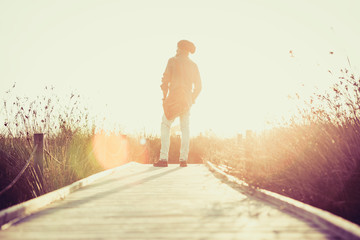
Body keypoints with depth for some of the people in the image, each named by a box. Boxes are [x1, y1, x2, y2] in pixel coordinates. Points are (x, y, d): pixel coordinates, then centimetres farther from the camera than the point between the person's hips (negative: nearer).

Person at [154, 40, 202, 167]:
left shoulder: (172, 61, -1)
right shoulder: (193, 65, 11)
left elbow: (165, 81, -6)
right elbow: (198, 86, 10)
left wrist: (164, 97, 4)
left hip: (174, 98, -4)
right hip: (187, 99, 4)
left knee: (165, 125, 1)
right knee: (185, 128, 7)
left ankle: (164, 158, -10)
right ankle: (183, 159, 0)